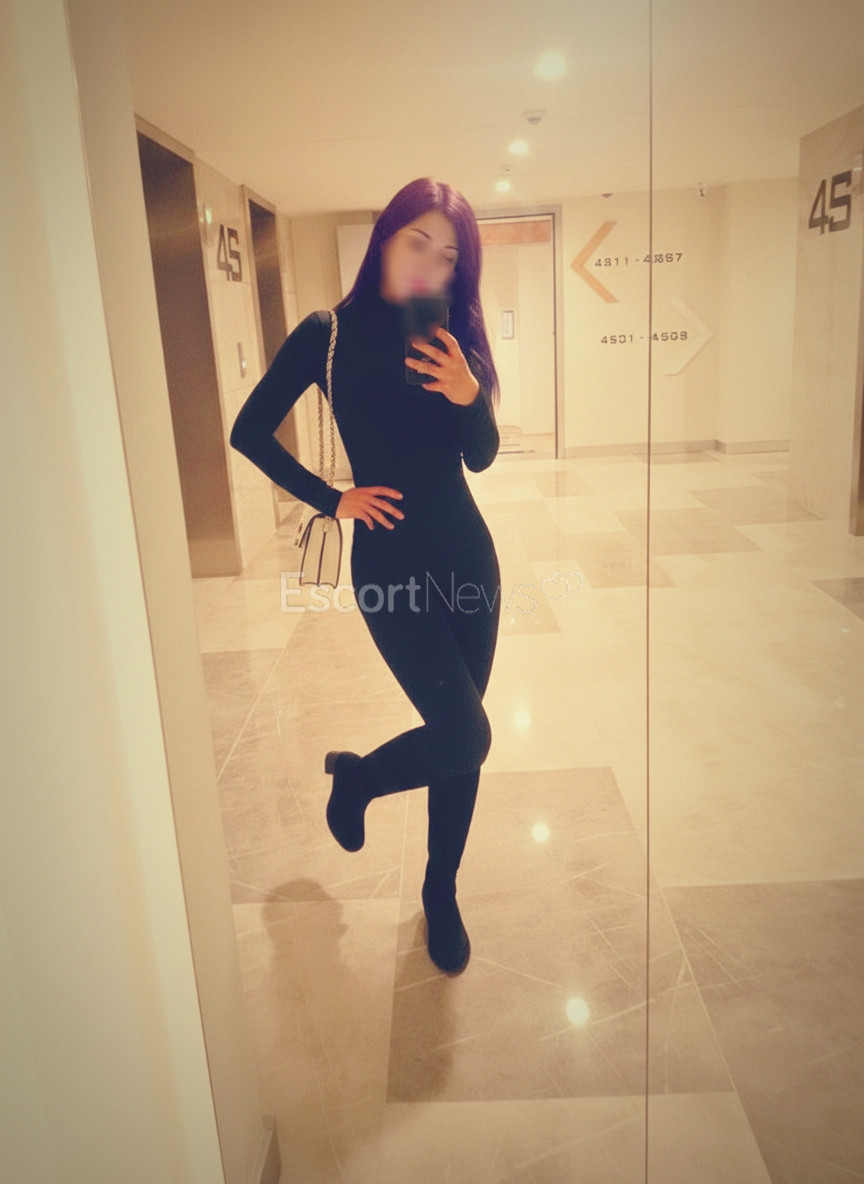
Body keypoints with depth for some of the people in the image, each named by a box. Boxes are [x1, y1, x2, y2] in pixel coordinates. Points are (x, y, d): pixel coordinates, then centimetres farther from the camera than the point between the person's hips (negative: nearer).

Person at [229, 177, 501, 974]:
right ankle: (355, 774, 22)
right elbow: (250, 432, 1)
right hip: (389, 560, -4)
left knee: (459, 737, 8)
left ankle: (442, 892, 30)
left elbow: (483, 456, 3)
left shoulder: (450, 337, 7)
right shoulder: (329, 334, -4)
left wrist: (470, 394, -17)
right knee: (466, 736, -10)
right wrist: (332, 500, -4)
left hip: (466, 550, 4)